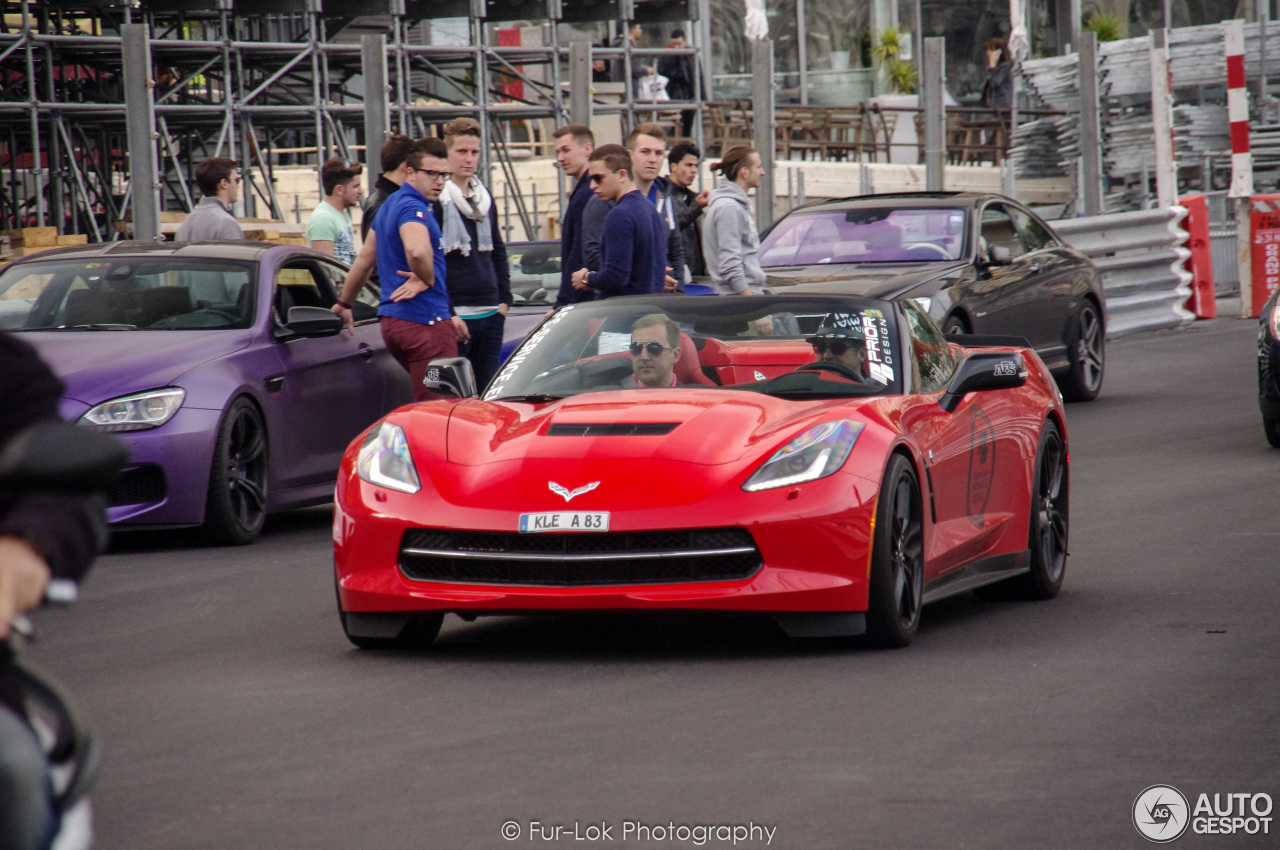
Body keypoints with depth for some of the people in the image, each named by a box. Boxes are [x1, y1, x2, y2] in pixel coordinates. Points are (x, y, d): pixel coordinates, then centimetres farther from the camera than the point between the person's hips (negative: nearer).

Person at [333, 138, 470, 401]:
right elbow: (417, 251, -36)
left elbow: (364, 261, 30)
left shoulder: (389, 206, 19)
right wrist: (427, 279, -15)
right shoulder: (413, 208, -14)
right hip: (425, 322, -10)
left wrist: (344, 304, 40)